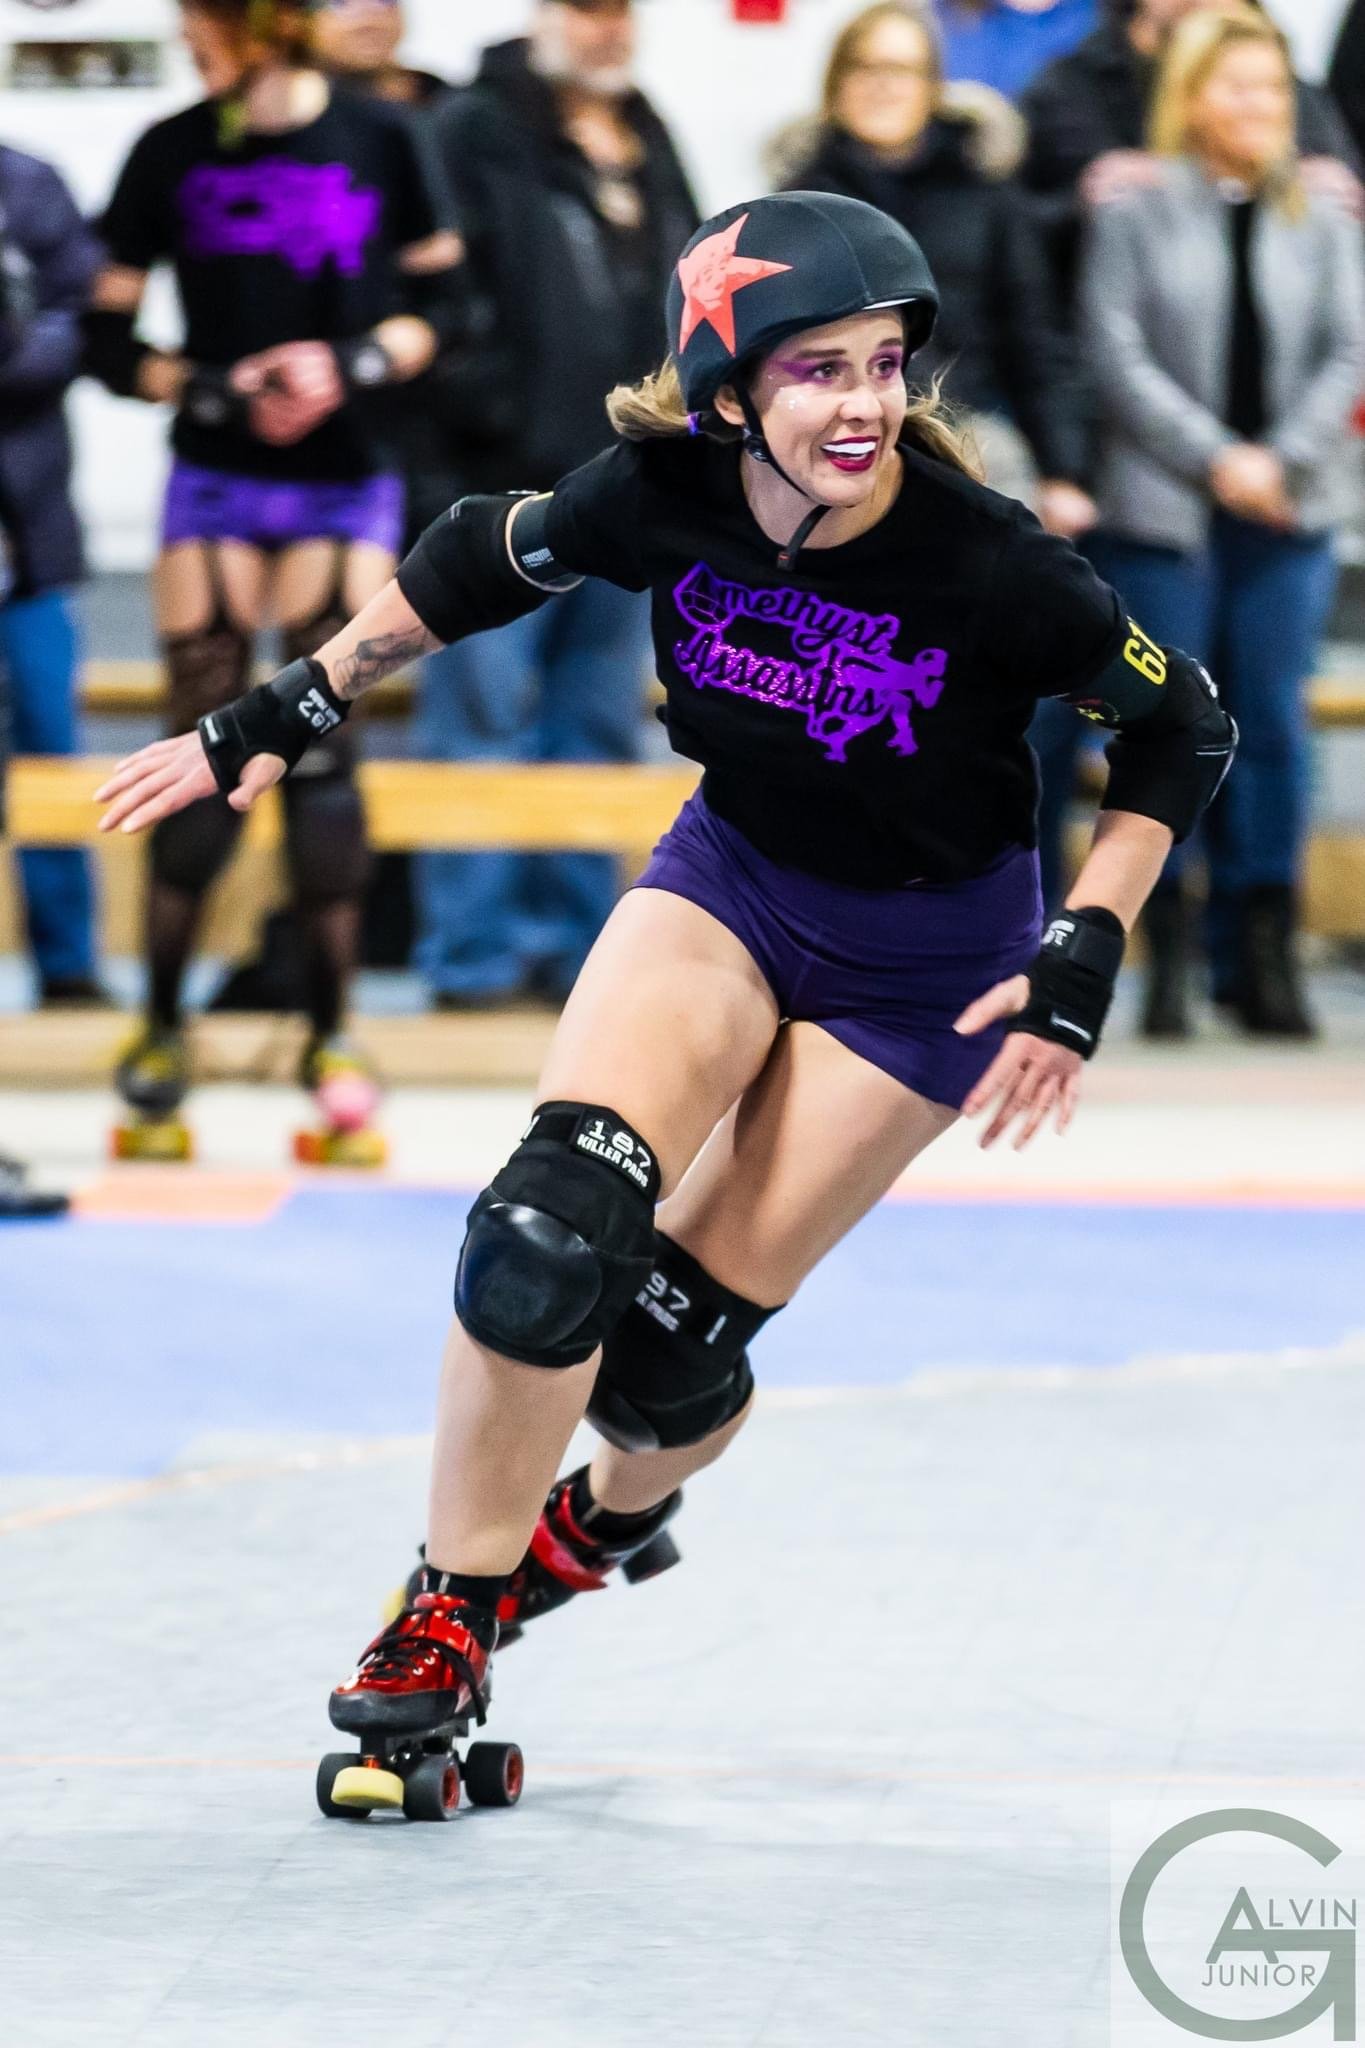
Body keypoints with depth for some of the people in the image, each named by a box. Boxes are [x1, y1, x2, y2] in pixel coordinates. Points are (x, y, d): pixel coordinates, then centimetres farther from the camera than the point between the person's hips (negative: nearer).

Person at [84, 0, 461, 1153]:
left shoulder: (377, 141, -3)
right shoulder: (172, 155, 0)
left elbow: (438, 300, 5)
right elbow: (108, 342, 3)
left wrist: (360, 363, -13)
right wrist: (213, 390, -13)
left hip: (344, 487, -1)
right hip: (215, 486, 1)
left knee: (321, 751, -1)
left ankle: (330, 1031, 8)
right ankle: (163, 1025, 10)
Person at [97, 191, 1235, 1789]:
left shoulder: (987, 566, -30)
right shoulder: (666, 494, -21)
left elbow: (1181, 733, -14)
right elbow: (481, 564, 1)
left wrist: (1082, 962, -18)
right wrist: (281, 716, 4)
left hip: (926, 962, -2)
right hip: (728, 882, 2)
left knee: (671, 1337, -5)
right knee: (553, 1231, -21)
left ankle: (616, 1519, 32)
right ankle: (445, 1626, -4)